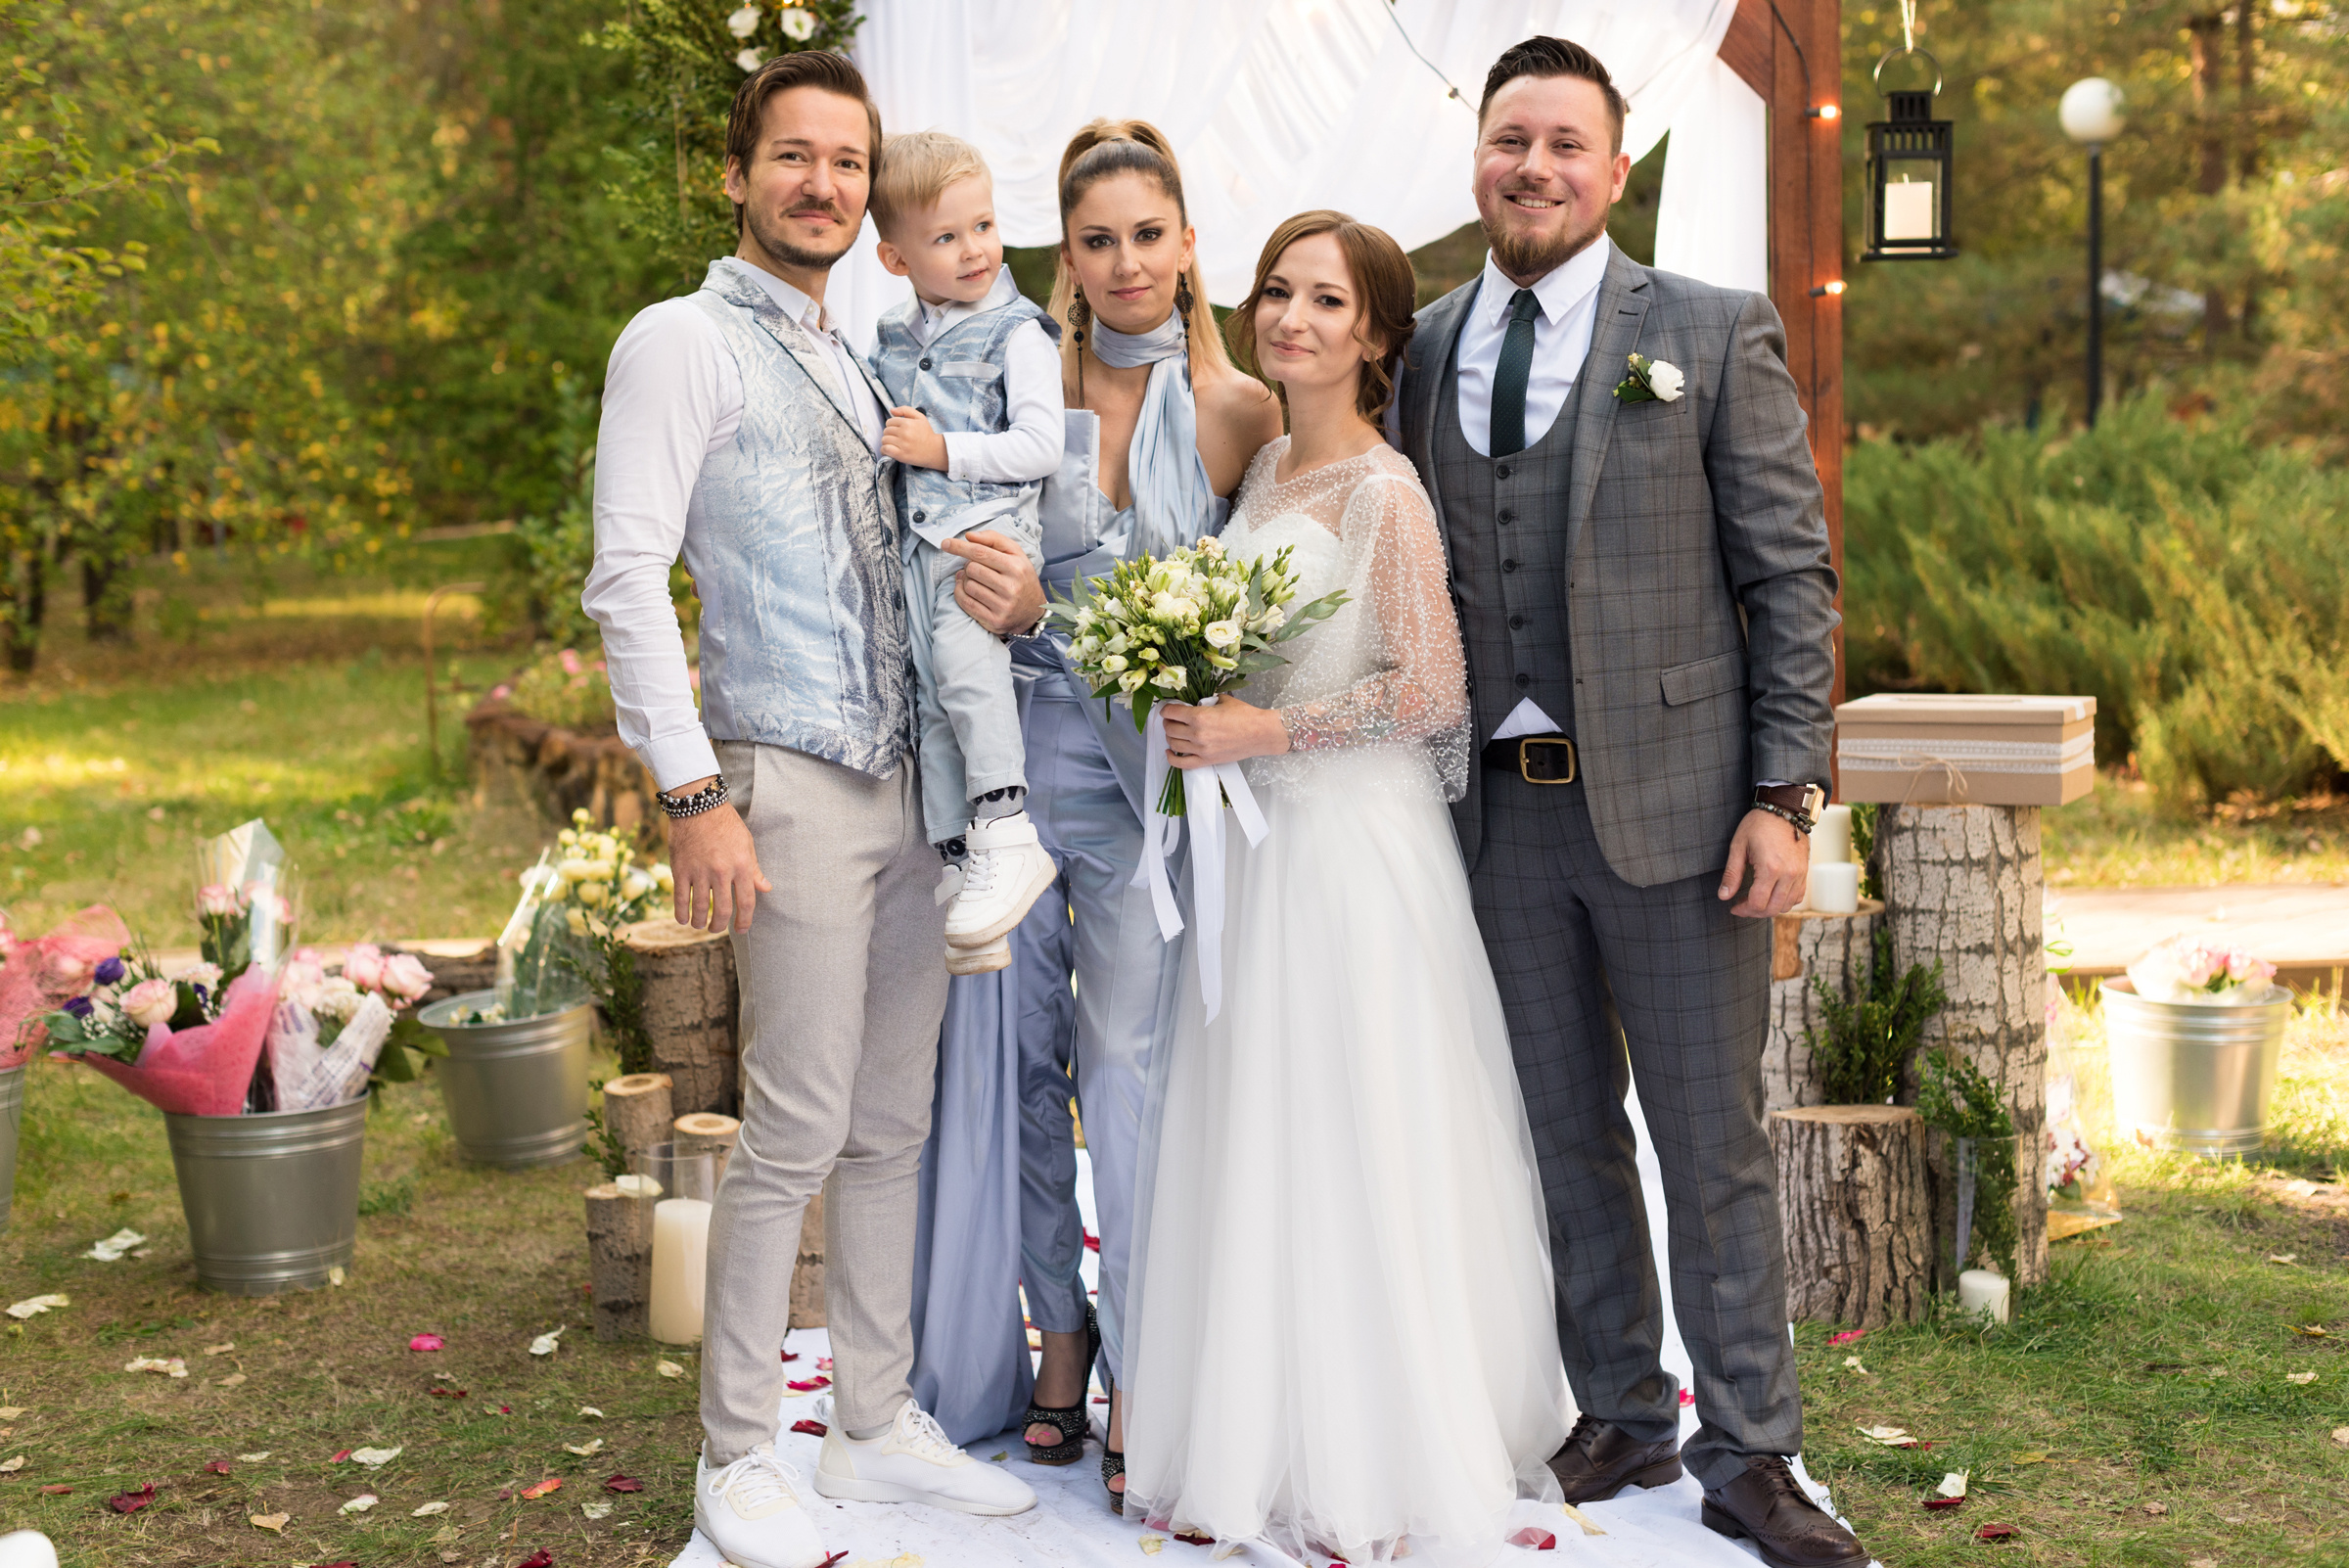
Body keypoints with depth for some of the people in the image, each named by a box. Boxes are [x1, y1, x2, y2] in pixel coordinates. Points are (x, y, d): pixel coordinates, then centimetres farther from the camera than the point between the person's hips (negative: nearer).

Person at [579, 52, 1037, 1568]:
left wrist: (1006, 591, 7)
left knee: (892, 1125, 11)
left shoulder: (857, 366, 19)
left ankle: (878, 1425, 23)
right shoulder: (684, 342, -3)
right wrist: (694, 794, -17)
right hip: (788, 786, -7)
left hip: (911, 786, 7)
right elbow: (629, 579, -12)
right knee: (798, 1131, -6)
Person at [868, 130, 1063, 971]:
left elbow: (1041, 445, -11)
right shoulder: (893, 340, 15)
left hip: (990, 530, -7)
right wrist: (888, 442, 10)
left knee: (962, 651, -30)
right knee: (930, 699, 4)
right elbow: (879, 433, 31)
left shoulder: (1017, 334, -3)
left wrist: (943, 450, -13)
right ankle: (961, 867, 11)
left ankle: (1007, 832, -26)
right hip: (915, 540, 7)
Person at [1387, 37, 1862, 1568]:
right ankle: (1623, 1418, 27)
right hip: (1503, 808, 4)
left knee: (1715, 1143, 4)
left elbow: (1791, 576, -3)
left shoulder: (1715, 334, -1)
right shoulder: (1424, 350, 10)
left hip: (1672, 800, -3)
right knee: (1565, 1135, 12)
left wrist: (1785, 795, -10)